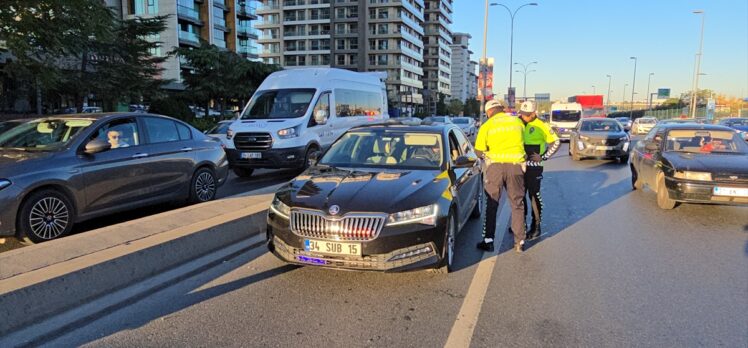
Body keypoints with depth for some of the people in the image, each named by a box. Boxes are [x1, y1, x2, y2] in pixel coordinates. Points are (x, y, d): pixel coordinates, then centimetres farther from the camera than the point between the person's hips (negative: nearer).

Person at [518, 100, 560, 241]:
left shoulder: (541, 126, -7)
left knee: (534, 195, -2)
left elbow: (556, 142, -4)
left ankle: (536, 227, 7)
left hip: (533, 166, -6)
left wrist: (544, 157, -9)